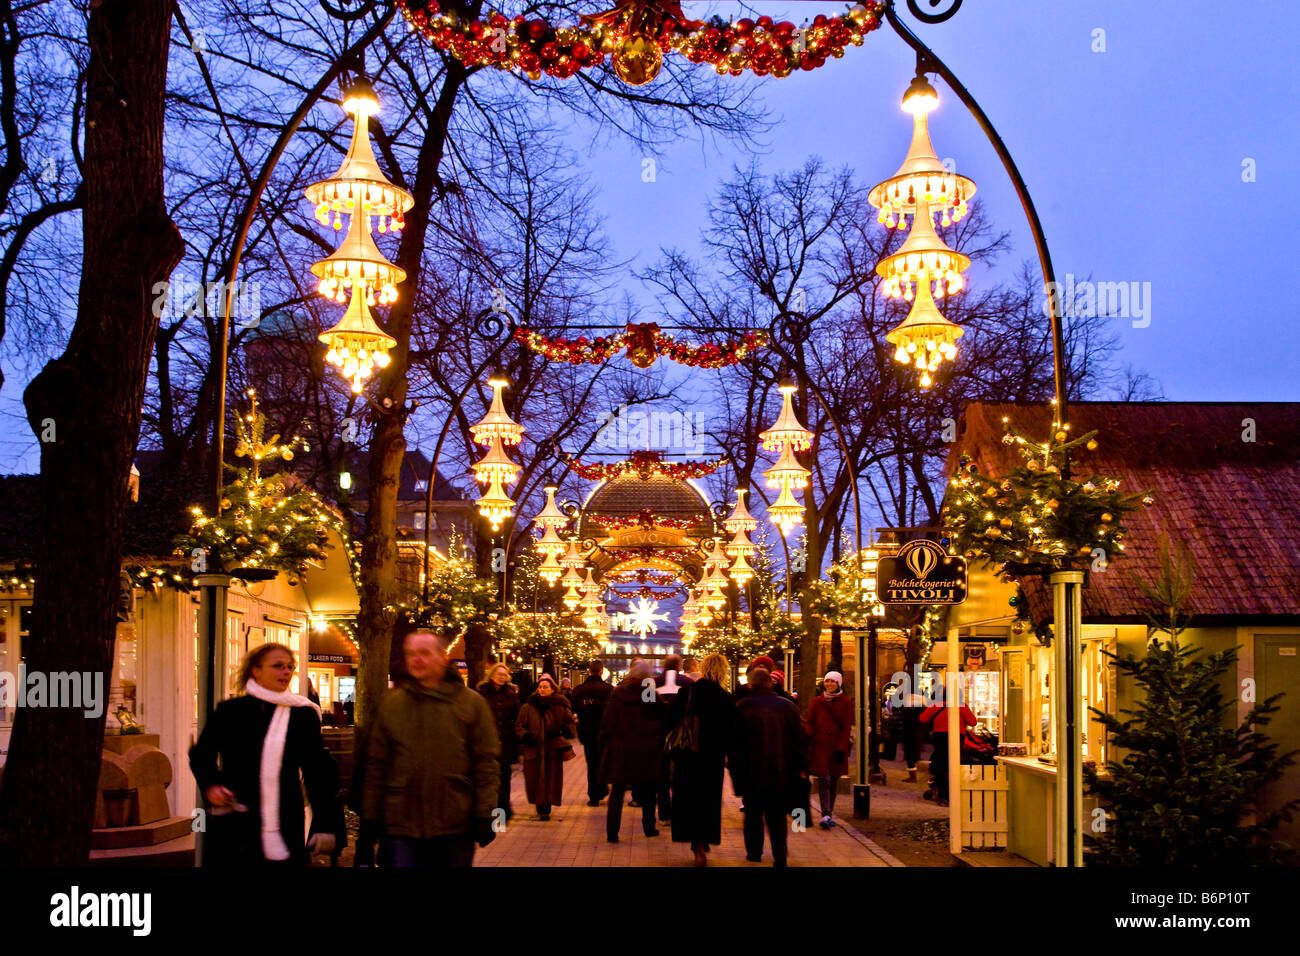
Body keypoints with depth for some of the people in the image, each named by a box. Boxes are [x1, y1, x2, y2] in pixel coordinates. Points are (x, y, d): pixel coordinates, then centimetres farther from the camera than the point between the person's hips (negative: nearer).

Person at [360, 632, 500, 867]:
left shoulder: (472, 703, 2)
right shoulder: (390, 703, 7)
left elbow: (486, 763, 0)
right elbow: (376, 764, 8)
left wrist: (485, 815, -6)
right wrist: (370, 816, 5)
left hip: (455, 828, -1)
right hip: (401, 826, 1)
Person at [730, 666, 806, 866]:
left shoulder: (742, 707, -7)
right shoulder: (788, 706, 1)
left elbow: (735, 742, -5)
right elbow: (799, 740, 4)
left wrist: (734, 767, 4)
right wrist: (802, 768, 10)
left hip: (752, 772, -2)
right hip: (782, 772, 2)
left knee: (753, 813, 14)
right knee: (777, 816, 8)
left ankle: (754, 852, 22)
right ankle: (780, 856, -1)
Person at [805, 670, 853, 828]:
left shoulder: (846, 703, 3)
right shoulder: (817, 701, 8)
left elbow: (847, 727, 0)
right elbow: (810, 722, 7)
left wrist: (841, 748, -8)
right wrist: (807, 734, -16)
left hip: (837, 747, 0)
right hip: (820, 746, 0)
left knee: (834, 780, 8)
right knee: (823, 779, -10)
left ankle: (829, 813, 20)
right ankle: (826, 814, -15)